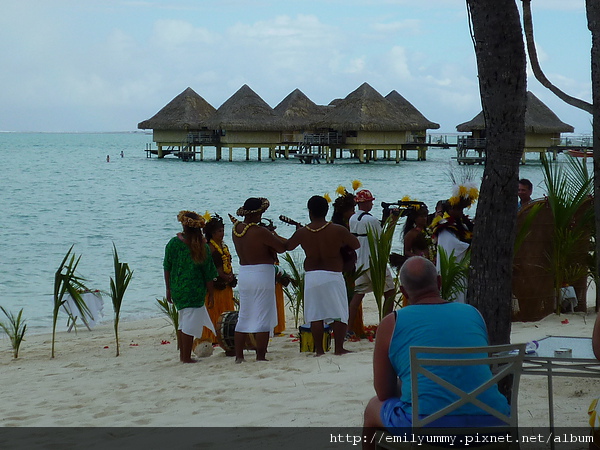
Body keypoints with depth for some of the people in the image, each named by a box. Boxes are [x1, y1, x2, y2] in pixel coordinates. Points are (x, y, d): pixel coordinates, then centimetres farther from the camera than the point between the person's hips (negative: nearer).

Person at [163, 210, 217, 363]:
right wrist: (211, 294, 3)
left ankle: (182, 354, 23)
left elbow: (167, 268, 3)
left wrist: (169, 289, 12)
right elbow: (209, 273, -5)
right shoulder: (202, 246, -7)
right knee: (190, 323, 0)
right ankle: (186, 357, 0)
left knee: (183, 321, 17)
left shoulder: (173, 243, -2)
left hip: (177, 288, 3)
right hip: (195, 290, -3)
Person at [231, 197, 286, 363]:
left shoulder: (236, 229, 3)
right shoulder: (260, 232, -18)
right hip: (262, 274, -7)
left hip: (243, 273, 7)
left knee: (243, 317, 14)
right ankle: (260, 357, -2)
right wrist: (274, 236, 7)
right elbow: (282, 247, -11)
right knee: (263, 318, -1)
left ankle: (238, 356, 16)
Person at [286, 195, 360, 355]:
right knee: (339, 314, 5)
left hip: (311, 276, 2)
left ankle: (319, 350, 7)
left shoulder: (302, 232, -3)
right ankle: (339, 348, 2)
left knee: (315, 315, 7)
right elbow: (356, 245, 3)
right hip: (333, 276, -2)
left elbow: (287, 246, 14)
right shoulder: (338, 230, -9)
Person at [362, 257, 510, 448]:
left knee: (373, 408, 28)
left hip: (426, 428, -3)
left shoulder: (391, 324, 5)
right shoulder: (474, 314, 15)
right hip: (490, 425, 4)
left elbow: (384, 393, 9)